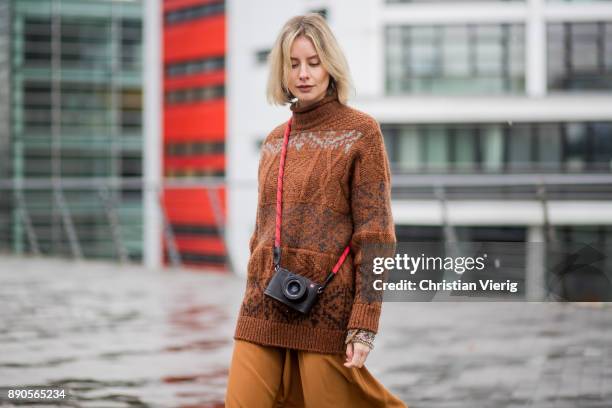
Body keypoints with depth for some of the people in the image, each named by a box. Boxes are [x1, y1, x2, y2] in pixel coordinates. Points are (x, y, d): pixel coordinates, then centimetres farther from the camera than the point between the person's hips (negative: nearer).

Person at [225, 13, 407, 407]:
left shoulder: (361, 132, -2)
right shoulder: (274, 141, 14)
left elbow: (375, 233, -8)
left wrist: (365, 323, -15)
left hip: (327, 306, -5)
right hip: (266, 306, 5)